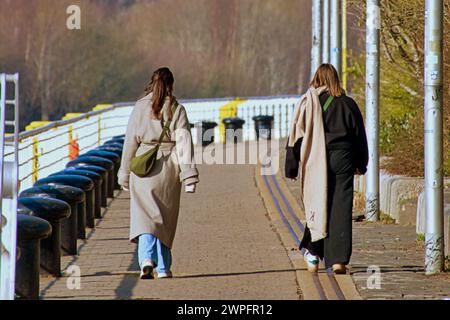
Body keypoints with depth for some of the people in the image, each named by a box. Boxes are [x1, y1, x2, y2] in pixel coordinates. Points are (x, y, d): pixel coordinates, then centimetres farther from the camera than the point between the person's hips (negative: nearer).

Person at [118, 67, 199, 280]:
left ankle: (147, 259, -26)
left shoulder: (140, 108, 1)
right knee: (166, 218, 13)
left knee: (145, 215, -4)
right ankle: (163, 267, 18)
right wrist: (189, 174, -9)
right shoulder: (177, 109, 0)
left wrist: (125, 174, 9)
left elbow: (130, 142, 2)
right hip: (168, 168, 1)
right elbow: (184, 142, -7)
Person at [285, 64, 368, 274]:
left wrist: (291, 168, 2)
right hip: (343, 160, 0)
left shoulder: (308, 103, -1)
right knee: (341, 209, -1)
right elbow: (360, 136, 11)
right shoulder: (347, 104, 4)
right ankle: (338, 259, -8)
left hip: (315, 162, 0)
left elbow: (296, 136, -2)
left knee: (316, 206, 12)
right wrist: (361, 164, 22)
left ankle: (314, 254, 10)